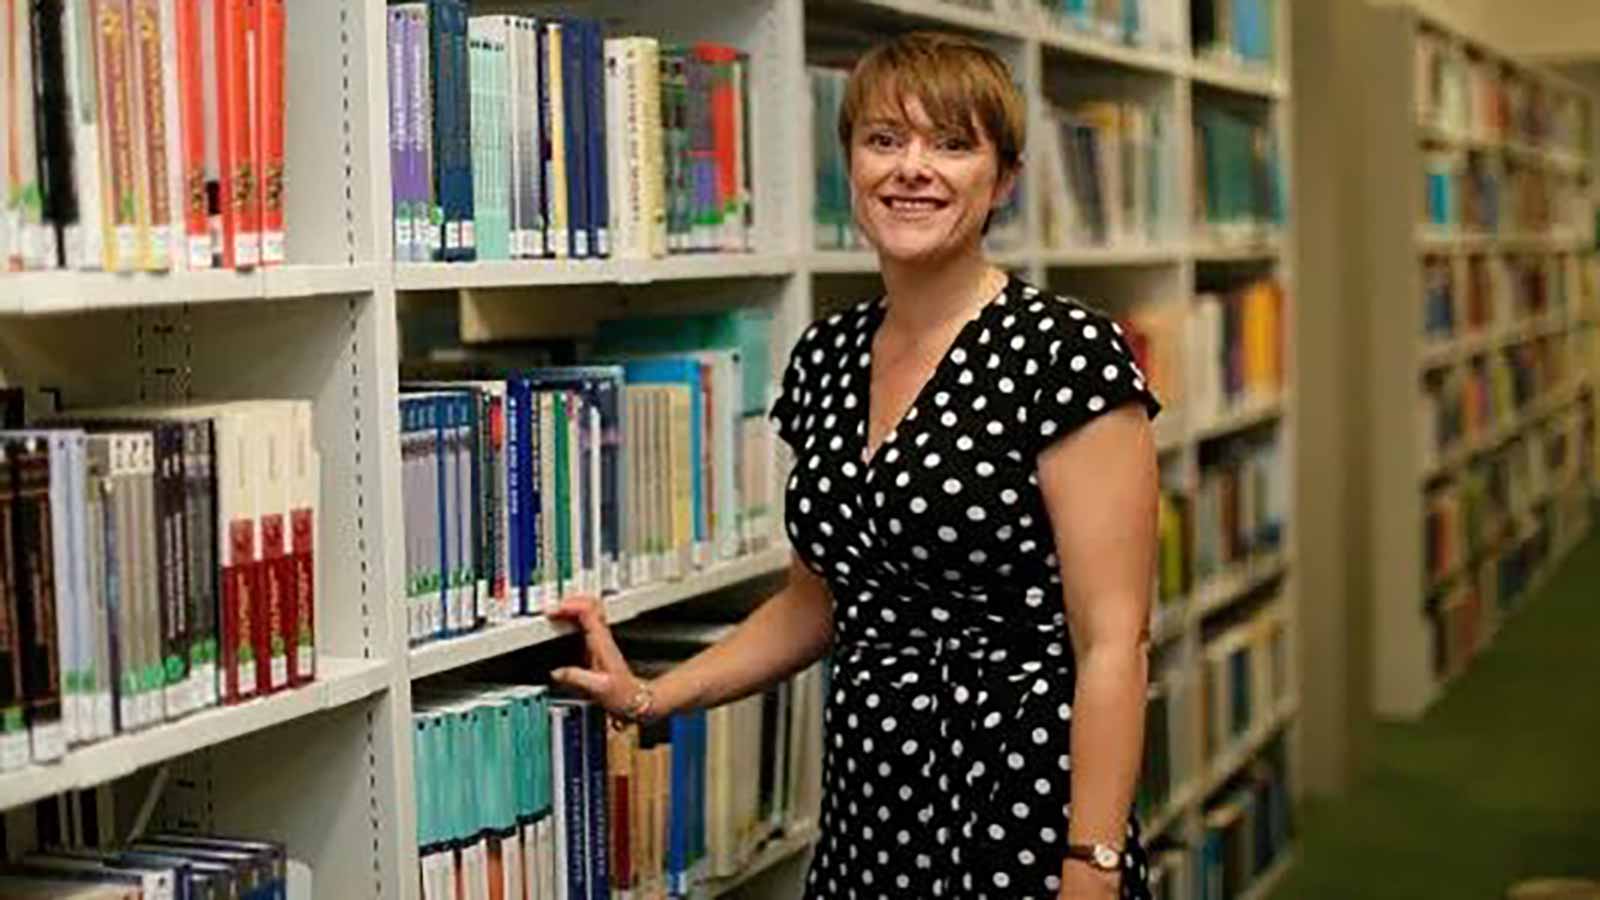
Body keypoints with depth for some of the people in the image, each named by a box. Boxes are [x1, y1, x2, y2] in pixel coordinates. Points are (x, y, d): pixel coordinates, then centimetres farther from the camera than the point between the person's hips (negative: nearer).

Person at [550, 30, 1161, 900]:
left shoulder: (1067, 354, -13)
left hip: (1019, 813, -6)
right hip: (865, 803, 6)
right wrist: (650, 696, 9)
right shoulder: (825, 356, 7)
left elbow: (1111, 644, -15)